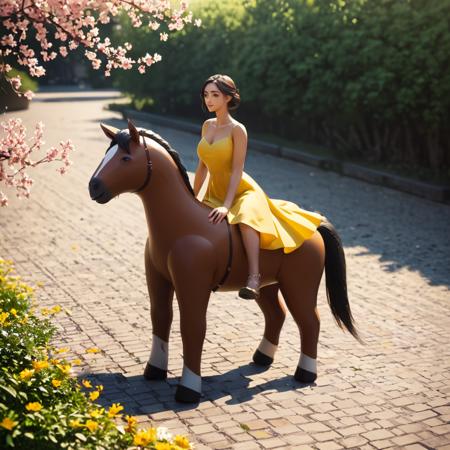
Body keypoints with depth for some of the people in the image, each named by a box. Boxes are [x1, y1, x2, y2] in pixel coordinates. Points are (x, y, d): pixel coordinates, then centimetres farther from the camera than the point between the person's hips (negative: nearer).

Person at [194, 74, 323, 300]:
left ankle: (254, 276, -37)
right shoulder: (207, 126, 6)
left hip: (242, 191, -8)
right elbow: (202, 166, 13)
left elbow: (237, 170, -19)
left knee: (245, 218, -38)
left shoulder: (237, 129, -13)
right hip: (214, 193, 8)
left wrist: (226, 206, -27)